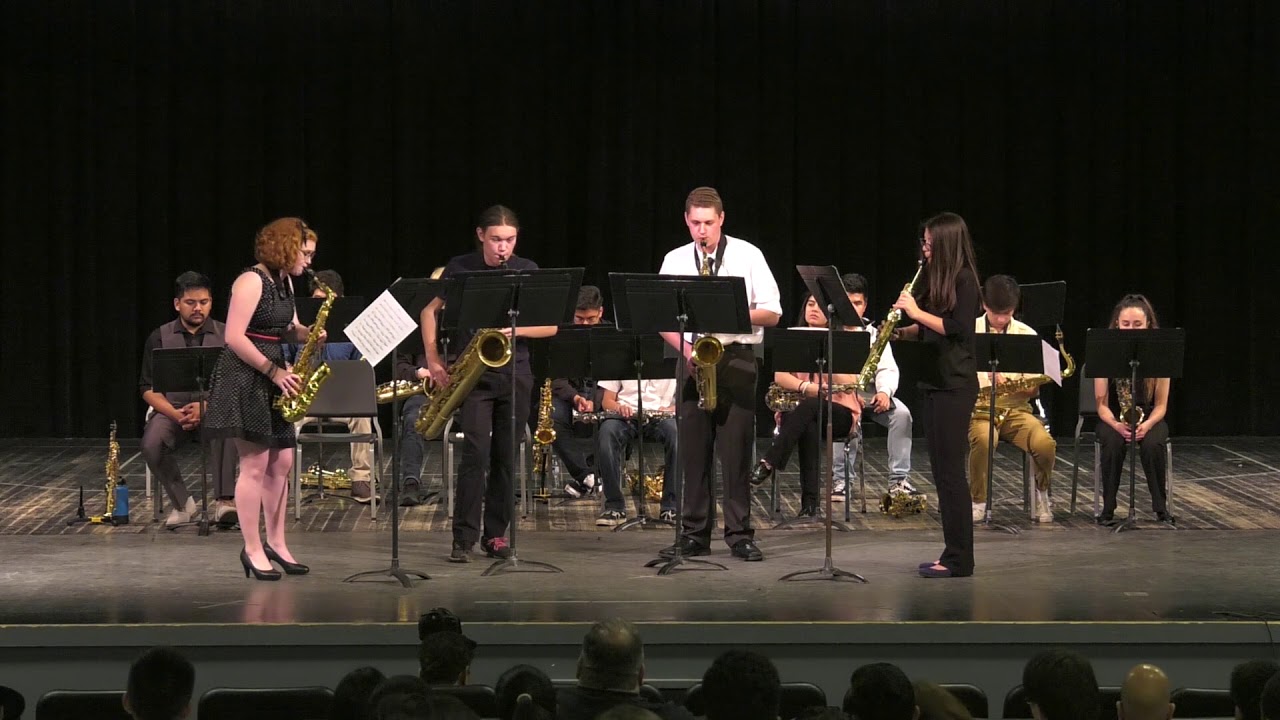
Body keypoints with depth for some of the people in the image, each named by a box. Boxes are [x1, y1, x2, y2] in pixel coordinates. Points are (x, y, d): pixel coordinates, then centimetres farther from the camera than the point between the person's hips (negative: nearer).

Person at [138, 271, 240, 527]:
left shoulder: (226, 336, 4)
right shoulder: (159, 338, 7)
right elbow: (149, 389, 4)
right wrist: (176, 414, -15)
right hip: (172, 408, 1)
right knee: (151, 445, -29)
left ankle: (224, 501, -35)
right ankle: (182, 503, -10)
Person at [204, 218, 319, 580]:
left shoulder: (284, 282, 13)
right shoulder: (252, 281, -15)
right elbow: (234, 337, -20)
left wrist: (307, 333, -2)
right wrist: (274, 371, -19)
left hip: (274, 379, 9)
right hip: (245, 378, -9)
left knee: (281, 463, 8)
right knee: (255, 464, -7)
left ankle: (276, 543, 18)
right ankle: (252, 550, 0)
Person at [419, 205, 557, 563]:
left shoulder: (527, 271, 3)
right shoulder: (460, 268, 1)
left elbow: (550, 325, 2)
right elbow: (429, 312, 8)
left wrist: (516, 329, -16)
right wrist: (434, 359, -2)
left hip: (514, 372, 2)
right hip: (472, 372, -2)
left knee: (505, 456, 3)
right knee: (476, 450, -13)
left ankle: (496, 534, 13)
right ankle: (464, 537, -9)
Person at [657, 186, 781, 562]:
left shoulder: (748, 256, 1)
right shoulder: (675, 261, 8)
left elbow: (773, 313, 0)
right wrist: (683, 346, -10)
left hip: (737, 358, -2)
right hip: (693, 360, 2)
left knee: (736, 449, -3)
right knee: (693, 449, 3)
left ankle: (740, 535, 2)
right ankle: (695, 534, 10)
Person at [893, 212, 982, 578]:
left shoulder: (964, 280, -11)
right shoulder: (937, 279, 15)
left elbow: (957, 327, -21)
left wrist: (917, 312, -15)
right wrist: (901, 331, 5)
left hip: (955, 385, -10)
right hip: (936, 382, 10)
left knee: (951, 469, -8)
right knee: (942, 470, 11)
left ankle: (959, 559, -5)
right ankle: (953, 553, 16)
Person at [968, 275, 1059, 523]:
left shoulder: (1027, 335, 8)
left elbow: (1032, 388, 8)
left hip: (1016, 408, 2)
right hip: (978, 408, -2)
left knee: (1045, 444, -27)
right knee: (983, 440, -37)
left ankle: (1041, 492, 6)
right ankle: (978, 501, -13)